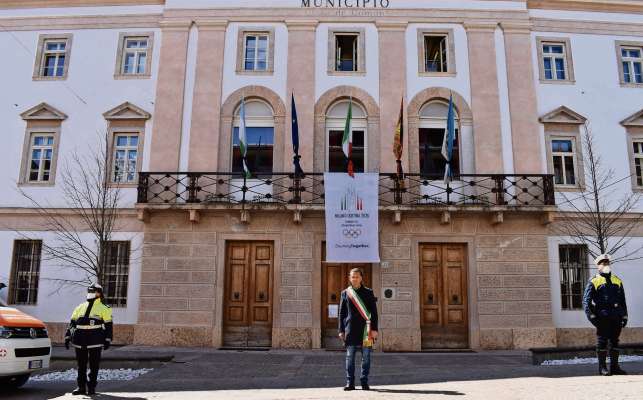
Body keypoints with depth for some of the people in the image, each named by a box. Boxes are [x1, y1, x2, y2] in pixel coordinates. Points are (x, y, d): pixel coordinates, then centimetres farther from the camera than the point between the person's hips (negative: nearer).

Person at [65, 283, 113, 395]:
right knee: (81, 365, 9)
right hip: (80, 341, 4)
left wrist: (108, 340, -5)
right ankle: (81, 387, 18)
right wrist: (68, 336, 10)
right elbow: (72, 323, 17)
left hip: (95, 341, -4)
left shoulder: (103, 308, 2)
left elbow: (108, 325, 0)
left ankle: (91, 387, 10)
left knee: (94, 365, 1)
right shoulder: (80, 307, 15)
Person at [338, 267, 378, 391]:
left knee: (366, 357, 4)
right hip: (351, 330, 1)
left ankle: (364, 382, 14)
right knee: (350, 357, 3)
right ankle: (350, 382, 11)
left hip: (365, 329, 0)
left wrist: (374, 329, -3)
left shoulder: (368, 292, 5)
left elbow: (374, 312, 4)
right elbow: (342, 313, 9)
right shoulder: (345, 293, 7)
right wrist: (341, 330, 4)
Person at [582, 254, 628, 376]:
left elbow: (622, 301, 18)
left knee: (615, 341, 9)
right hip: (602, 317, -4)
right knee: (602, 342, 0)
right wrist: (591, 316, -14)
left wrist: (624, 316, 12)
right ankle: (602, 367, 6)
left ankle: (614, 367, 17)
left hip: (616, 317, 5)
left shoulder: (617, 281, 15)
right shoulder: (594, 282, -1)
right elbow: (586, 301, -6)